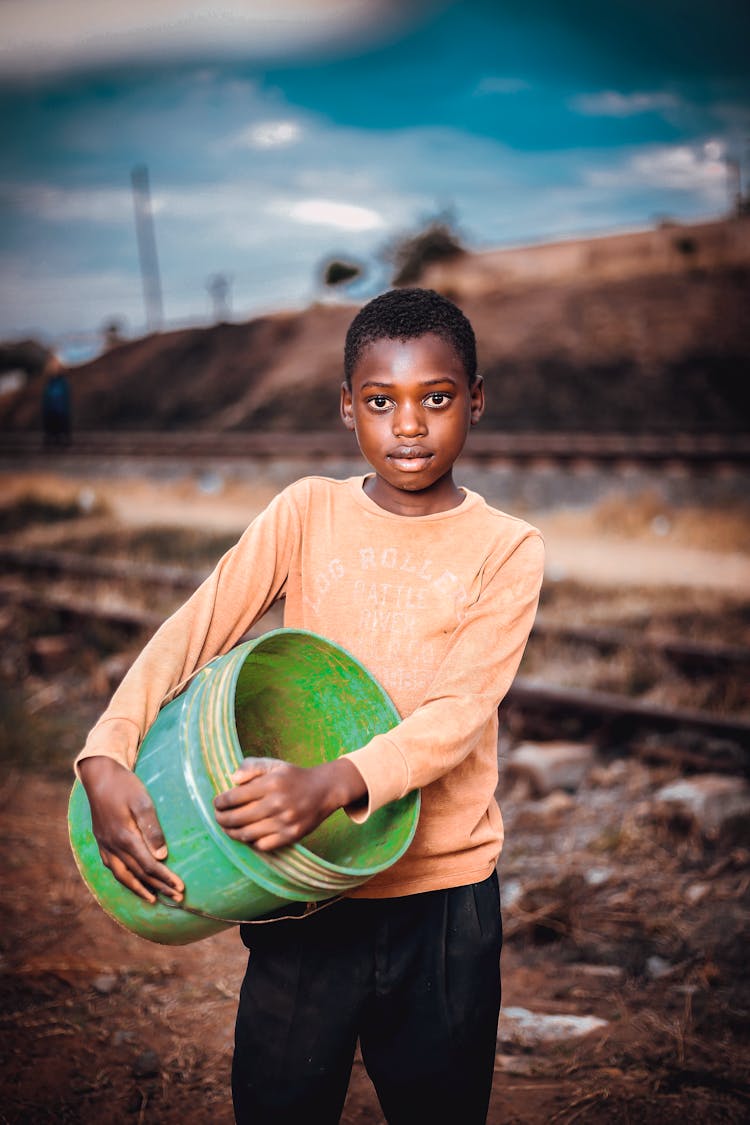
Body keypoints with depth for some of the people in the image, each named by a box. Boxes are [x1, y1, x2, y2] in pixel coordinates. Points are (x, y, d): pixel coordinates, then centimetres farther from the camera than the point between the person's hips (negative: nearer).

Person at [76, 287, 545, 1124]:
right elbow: (193, 631, -9)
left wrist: (335, 784, -36)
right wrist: (106, 758, -26)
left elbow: (457, 714, -18)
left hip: (442, 894, -1)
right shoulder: (307, 512, -1)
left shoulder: (506, 549, -6)